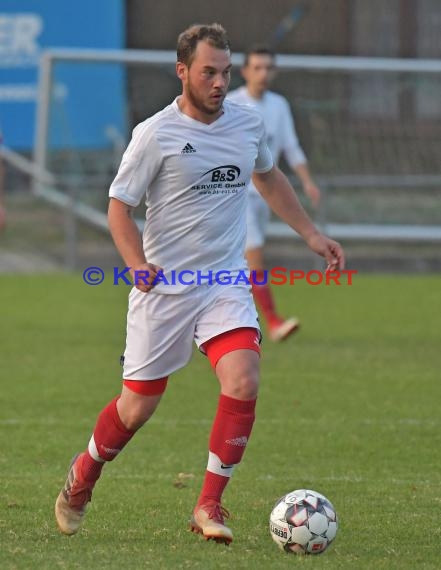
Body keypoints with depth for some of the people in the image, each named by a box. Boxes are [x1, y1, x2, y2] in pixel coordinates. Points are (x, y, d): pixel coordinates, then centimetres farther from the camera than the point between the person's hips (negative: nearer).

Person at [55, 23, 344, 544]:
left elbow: (269, 178, 25)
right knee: (137, 407, 3)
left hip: (226, 285, 3)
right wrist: (139, 266, -22)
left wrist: (311, 234, 22)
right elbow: (118, 206, -6)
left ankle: (209, 506, -9)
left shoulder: (248, 123, 4)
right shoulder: (156, 134, -11)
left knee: (242, 383, -19)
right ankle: (81, 479, 32)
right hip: (164, 289, -3)